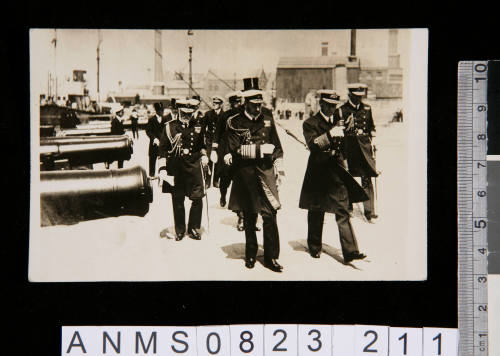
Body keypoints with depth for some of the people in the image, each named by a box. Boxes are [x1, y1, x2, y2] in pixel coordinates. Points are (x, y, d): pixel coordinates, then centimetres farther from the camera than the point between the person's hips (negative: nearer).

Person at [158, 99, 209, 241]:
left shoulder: (198, 125, 7)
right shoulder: (170, 126, -1)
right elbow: (162, 149, 0)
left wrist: (204, 155, 10)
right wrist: (162, 169, -6)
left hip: (194, 166, 2)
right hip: (175, 169, -2)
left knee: (198, 199, -2)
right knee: (177, 201, 6)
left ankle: (194, 229, 15)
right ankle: (180, 230, 19)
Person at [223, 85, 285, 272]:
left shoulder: (268, 120, 10)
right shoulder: (234, 122, -1)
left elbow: (277, 148, 18)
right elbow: (235, 150, -10)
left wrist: (278, 169, 12)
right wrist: (259, 150, -13)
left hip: (266, 172, 2)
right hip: (245, 173, -2)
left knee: (270, 214, -7)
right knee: (249, 216, 7)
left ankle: (271, 257, 0)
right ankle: (250, 254, 21)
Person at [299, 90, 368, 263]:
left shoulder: (336, 122, 13)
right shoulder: (310, 123, -2)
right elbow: (312, 145, -19)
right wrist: (330, 135, -29)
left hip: (336, 171, 3)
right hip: (318, 171, -3)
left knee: (343, 211, -6)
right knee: (316, 212, 9)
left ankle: (350, 251, -11)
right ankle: (315, 247, 26)